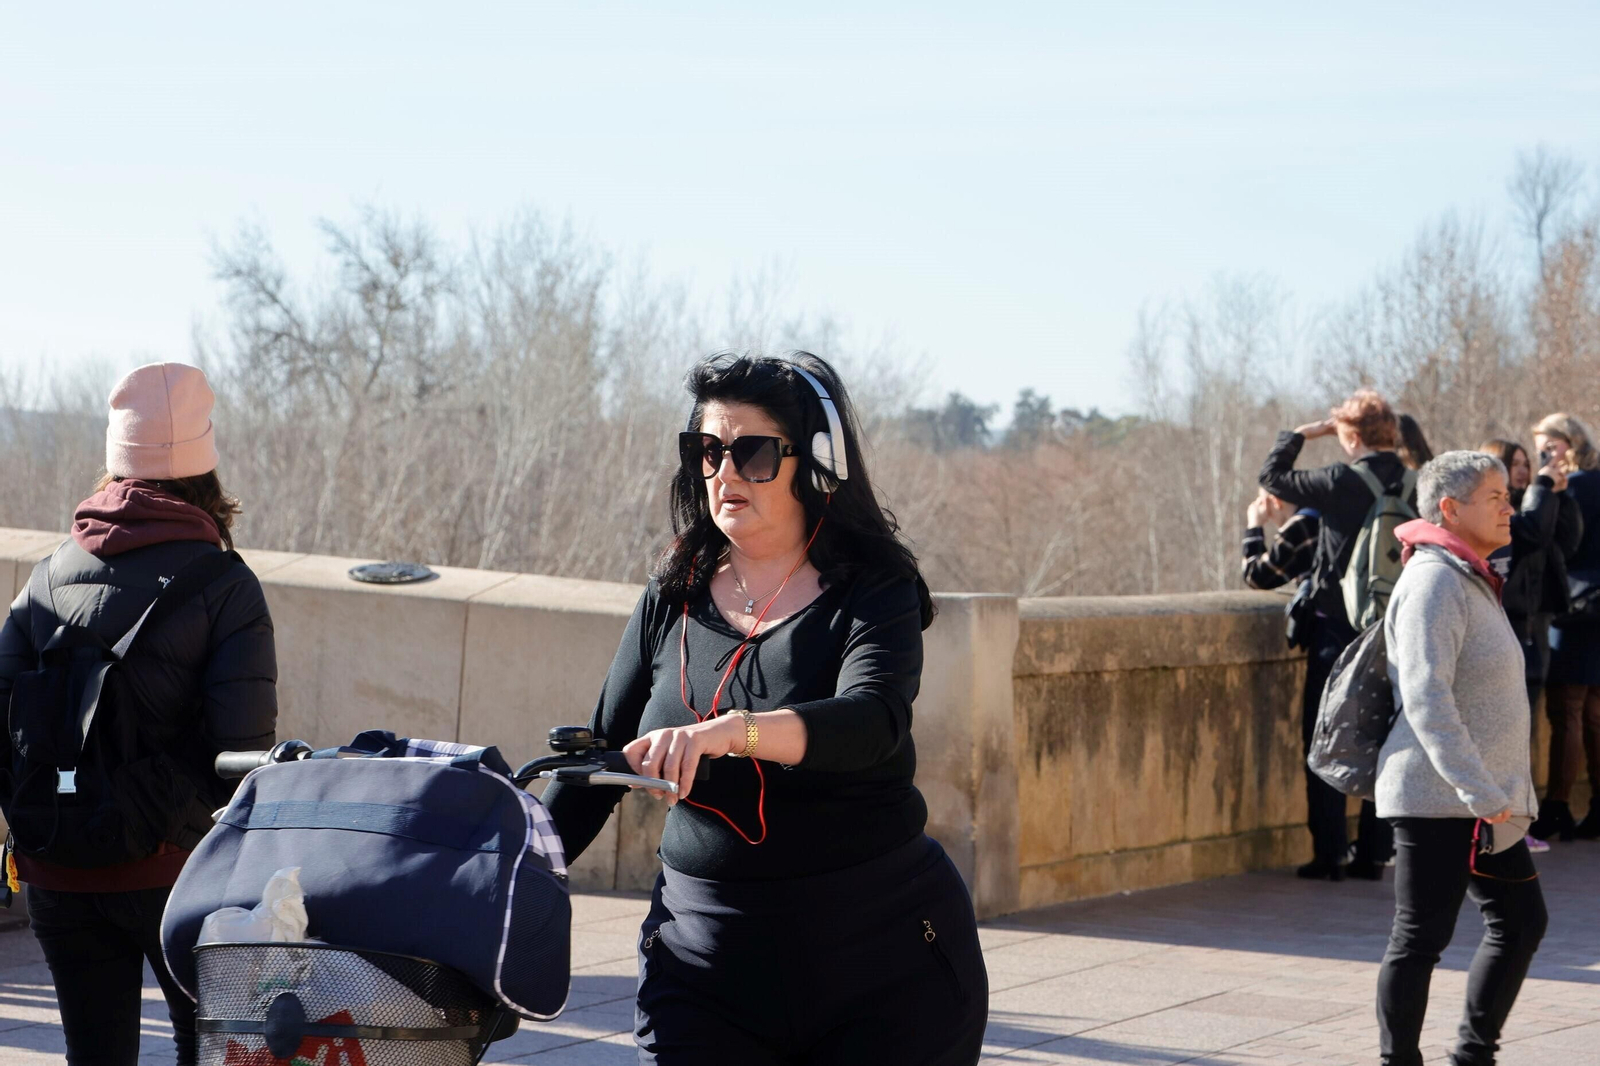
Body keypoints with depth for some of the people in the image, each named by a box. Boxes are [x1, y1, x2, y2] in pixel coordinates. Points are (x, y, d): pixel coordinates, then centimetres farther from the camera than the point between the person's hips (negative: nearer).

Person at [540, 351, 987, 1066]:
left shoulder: (874, 594, -6)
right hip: (706, 968, 3)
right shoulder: (671, 602, 7)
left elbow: (870, 721, -26)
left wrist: (729, 731, -43)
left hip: (886, 964, -3)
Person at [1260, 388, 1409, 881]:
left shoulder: (1342, 482, -15)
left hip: (1337, 627, -4)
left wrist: (1305, 432, 9)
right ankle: (1373, 854, 12)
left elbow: (1272, 475, -2)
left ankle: (1329, 854, 2)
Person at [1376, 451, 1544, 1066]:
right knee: (1421, 939, -3)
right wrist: (1478, 791, -29)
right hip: (1438, 800, -10)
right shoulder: (1435, 583, -16)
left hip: (1486, 801, 10)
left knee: (1521, 923, 13)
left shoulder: (1470, 580, 16)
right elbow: (1426, 700, -26)